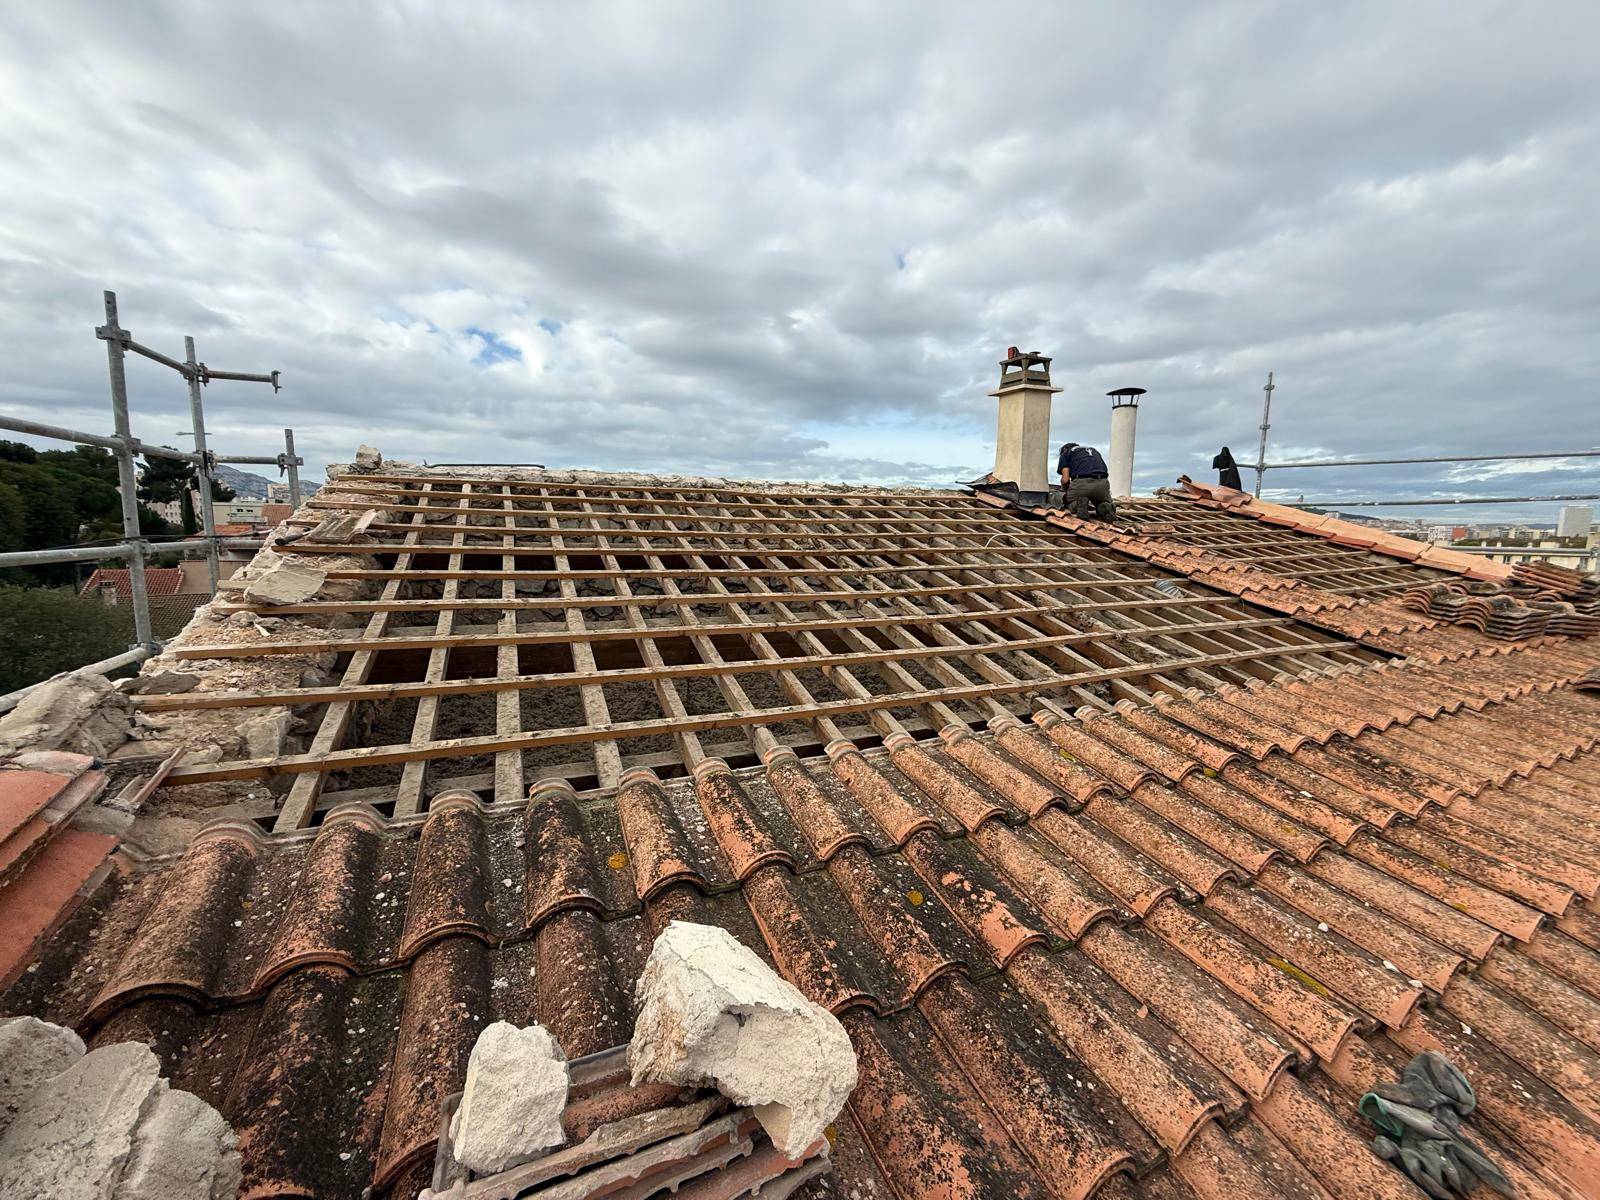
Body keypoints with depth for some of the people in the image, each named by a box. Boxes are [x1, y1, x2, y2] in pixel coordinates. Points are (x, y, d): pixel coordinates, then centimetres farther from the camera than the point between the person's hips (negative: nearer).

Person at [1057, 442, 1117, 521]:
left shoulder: (1065, 454, 22)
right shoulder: (1093, 450, 36)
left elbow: (1065, 479, 6)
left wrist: (1065, 492, 26)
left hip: (1081, 483, -3)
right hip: (1102, 483, 4)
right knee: (1105, 502, 31)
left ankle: (1079, 506, -9)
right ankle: (1105, 507, -5)